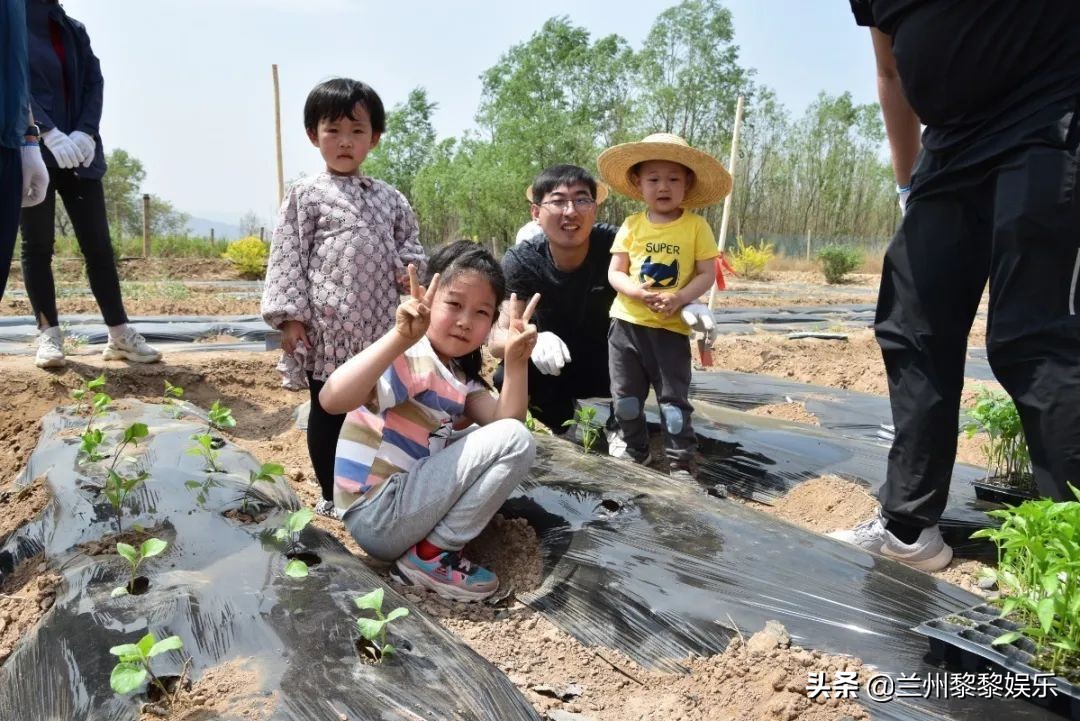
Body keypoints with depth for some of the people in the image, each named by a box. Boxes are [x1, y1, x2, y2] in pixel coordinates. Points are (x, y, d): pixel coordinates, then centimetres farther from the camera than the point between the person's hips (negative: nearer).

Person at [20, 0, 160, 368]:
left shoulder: (74, 30, 17)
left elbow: (94, 82, 6)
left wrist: (85, 132, -11)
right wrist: (50, 134, -23)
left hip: (78, 153, 4)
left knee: (98, 244, 0)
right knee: (37, 245, 0)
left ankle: (119, 335, 2)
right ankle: (49, 334, 5)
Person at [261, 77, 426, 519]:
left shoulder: (389, 198, 12)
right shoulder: (305, 196, -1)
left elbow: (410, 251, 17)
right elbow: (286, 258, -4)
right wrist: (290, 315, -12)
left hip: (380, 326, 4)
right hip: (326, 327, -4)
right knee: (327, 411, 8)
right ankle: (331, 495, 22)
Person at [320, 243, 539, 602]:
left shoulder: (460, 375, 10)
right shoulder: (409, 359, -19)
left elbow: (506, 420, -1)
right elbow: (331, 400, -35)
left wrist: (516, 361, -14)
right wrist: (400, 337, -43)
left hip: (407, 505, 9)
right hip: (379, 516, -9)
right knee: (516, 441, -15)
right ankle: (432, 555, -9)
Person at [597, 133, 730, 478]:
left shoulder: (696, 226, -3)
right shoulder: (631, 225, 1)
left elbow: (706, 275, -4)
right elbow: (614, 272, 1)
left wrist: (679, 298, -20)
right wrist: (636, 291, -19)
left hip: (671, 327, -2)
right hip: (627, 322, 3)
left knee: (673, 399, 2)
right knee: (626, 397, 10)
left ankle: (680, 462, 13)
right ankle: (637, 454, 28)